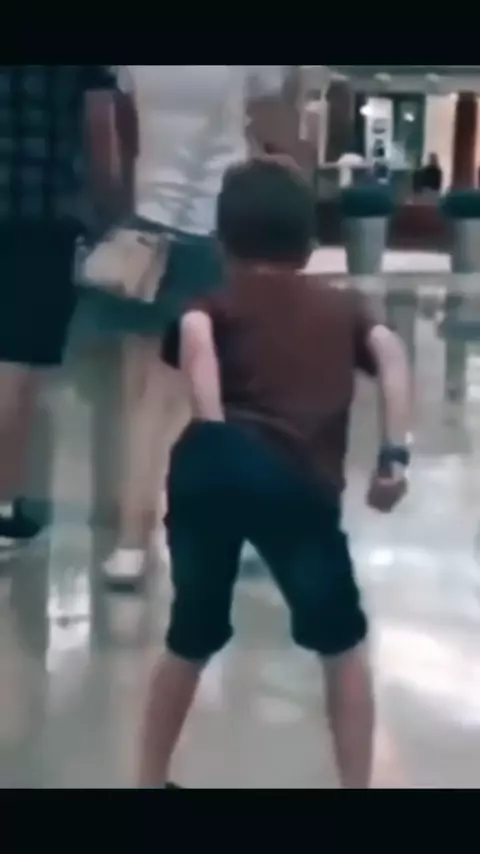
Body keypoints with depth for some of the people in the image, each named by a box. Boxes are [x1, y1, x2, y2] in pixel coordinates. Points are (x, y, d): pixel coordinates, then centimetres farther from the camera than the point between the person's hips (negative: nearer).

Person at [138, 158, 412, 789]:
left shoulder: (217, 306, 23)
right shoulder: (343, 308, 28)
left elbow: (193, 333, -3)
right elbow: (390, 351, 6)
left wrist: (212, 429, -9)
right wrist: (394, 456, 2)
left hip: (211, 464, 2)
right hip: (297, 481, -1)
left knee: (192, 639, 23)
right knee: (341, 643, 19)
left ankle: (151, 781, 33)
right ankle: (357, 784, 20)